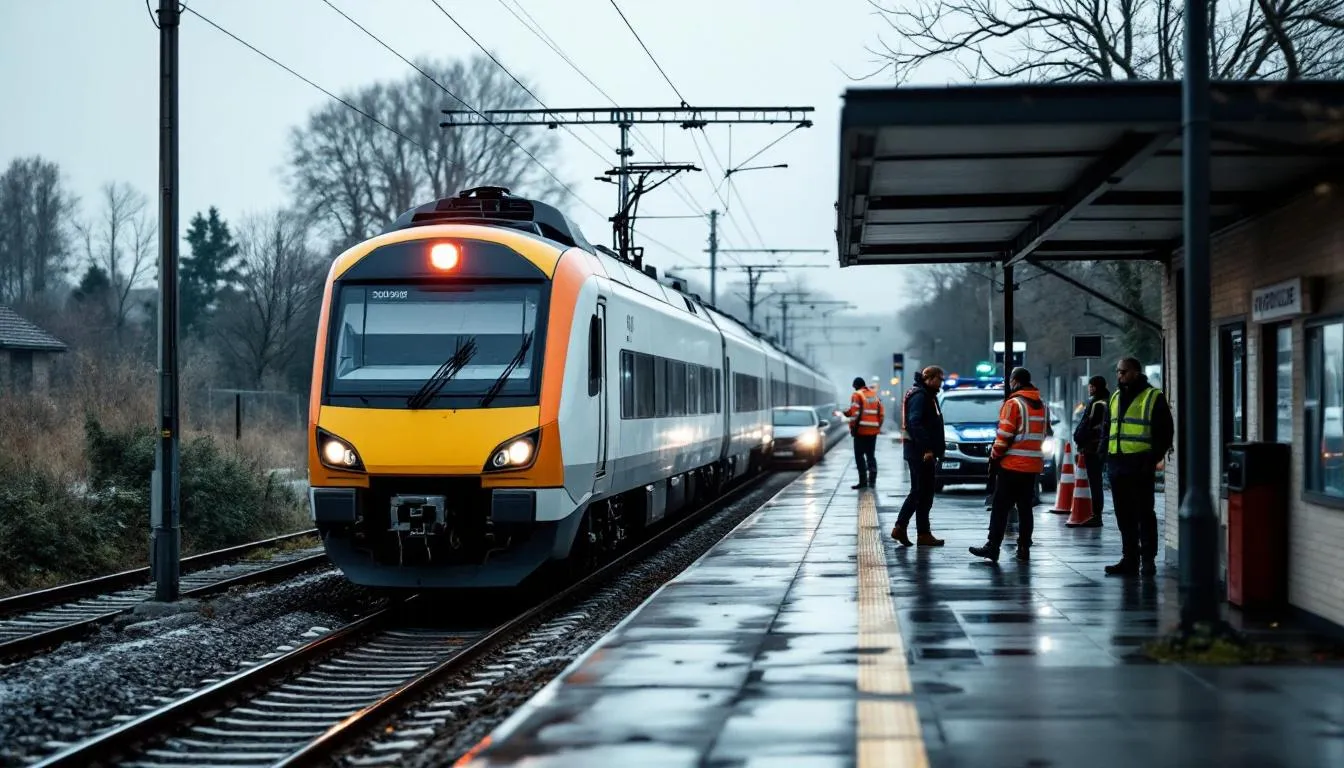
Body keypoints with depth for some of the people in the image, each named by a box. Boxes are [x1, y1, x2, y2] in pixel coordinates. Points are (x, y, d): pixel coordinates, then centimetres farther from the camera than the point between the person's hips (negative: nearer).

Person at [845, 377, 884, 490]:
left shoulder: (857, 395, -6)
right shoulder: (874, 395, 12)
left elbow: (855, 412, -13)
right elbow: (881, 412, 12)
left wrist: (852, 427, -6)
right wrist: (878, 426, 17)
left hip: (861, 430, -6)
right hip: (873, 430, 6)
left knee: (859, 455, 0)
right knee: (871, 455, 12)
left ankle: (863, 481, -4)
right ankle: (872, 480, 4)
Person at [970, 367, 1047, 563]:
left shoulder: (1013, 404, -10)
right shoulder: (1041, 405, 12)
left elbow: (1004, 435, -13)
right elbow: (1043, 433, 15)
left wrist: (995, 456, -3)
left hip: (1012, 465, -6)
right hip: (1034, 465, 6)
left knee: (1001, 507, -4)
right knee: (1025, 507, 10)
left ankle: (993, 546, -8)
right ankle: (1024, 548, 9)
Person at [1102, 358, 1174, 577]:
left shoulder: (1153, 398, -3)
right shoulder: (1115, 398, 18)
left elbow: (1165, 432, -5)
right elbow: (1107, 428, 25)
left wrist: (1154, 457, -12)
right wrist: (1105, 452, 10)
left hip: (1140, 466, -7)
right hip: (1117, 465, 7)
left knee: (1144, 513, -3)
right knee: (1124, 515, 9)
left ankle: (1148, 559, 2)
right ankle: (1129, 559, 14)